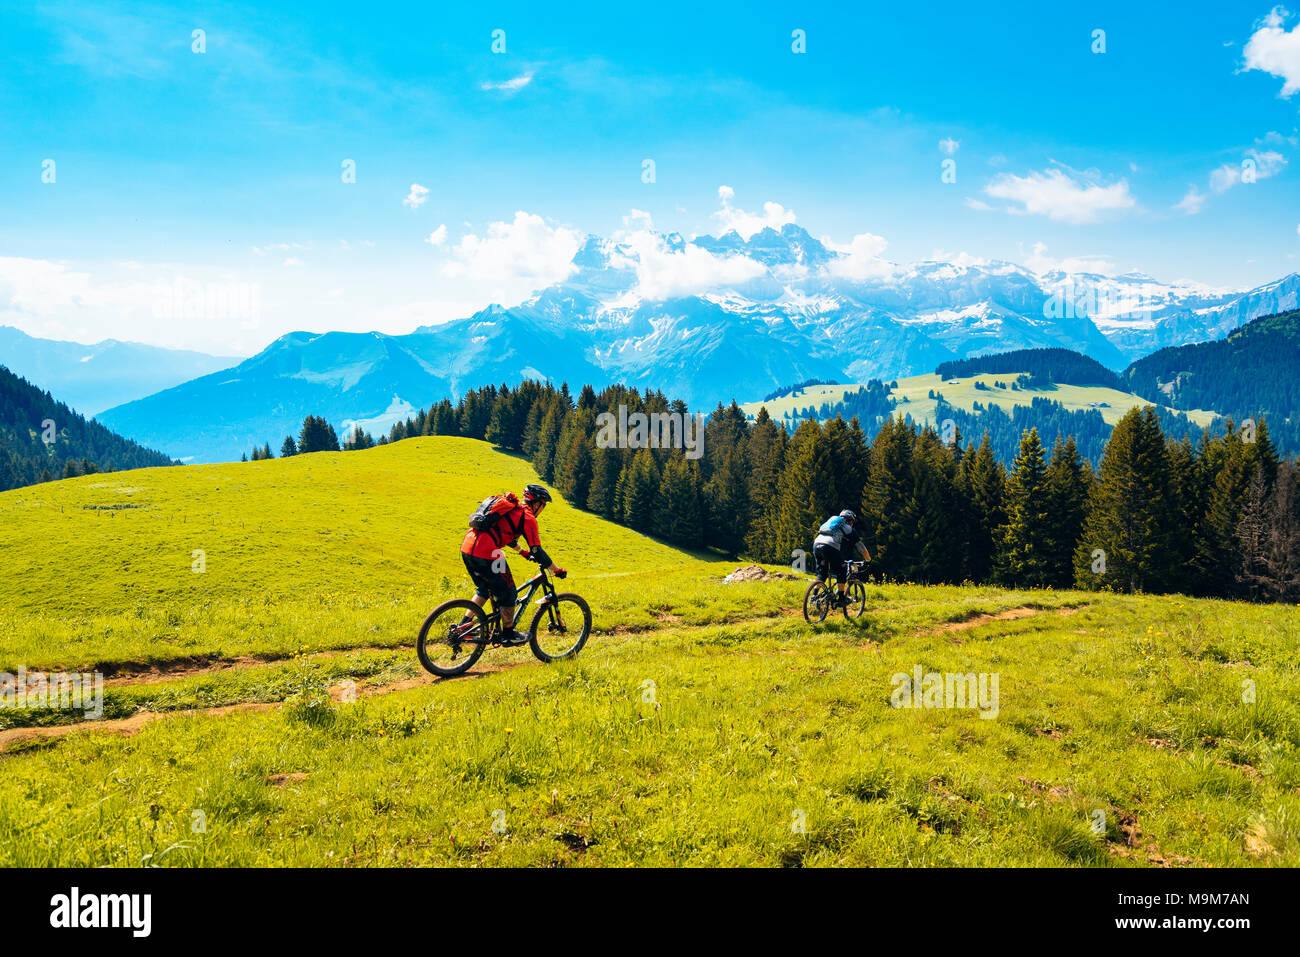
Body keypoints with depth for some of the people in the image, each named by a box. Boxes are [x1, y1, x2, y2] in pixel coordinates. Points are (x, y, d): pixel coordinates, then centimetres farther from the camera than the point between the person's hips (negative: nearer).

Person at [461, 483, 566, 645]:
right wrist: (557, 570, 7)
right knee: (508, 593, 9)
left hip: (466, 547, 9)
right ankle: (508, 635, 21)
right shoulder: (528, 518, -1)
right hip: (485, 553, -9)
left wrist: (523, 552, 53)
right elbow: (538, 552, -4)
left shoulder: (511, 509, 24)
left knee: (484, 589, 28)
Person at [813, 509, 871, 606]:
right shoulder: (849, 529, 20)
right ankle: (841, 598, 8)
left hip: (816, 543, 5)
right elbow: (861, 547, 25)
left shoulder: (833, 520, 37)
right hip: (830, 547, -5)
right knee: (841, 572, 11)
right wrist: (868, 559, 41)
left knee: (821, 573, 19)